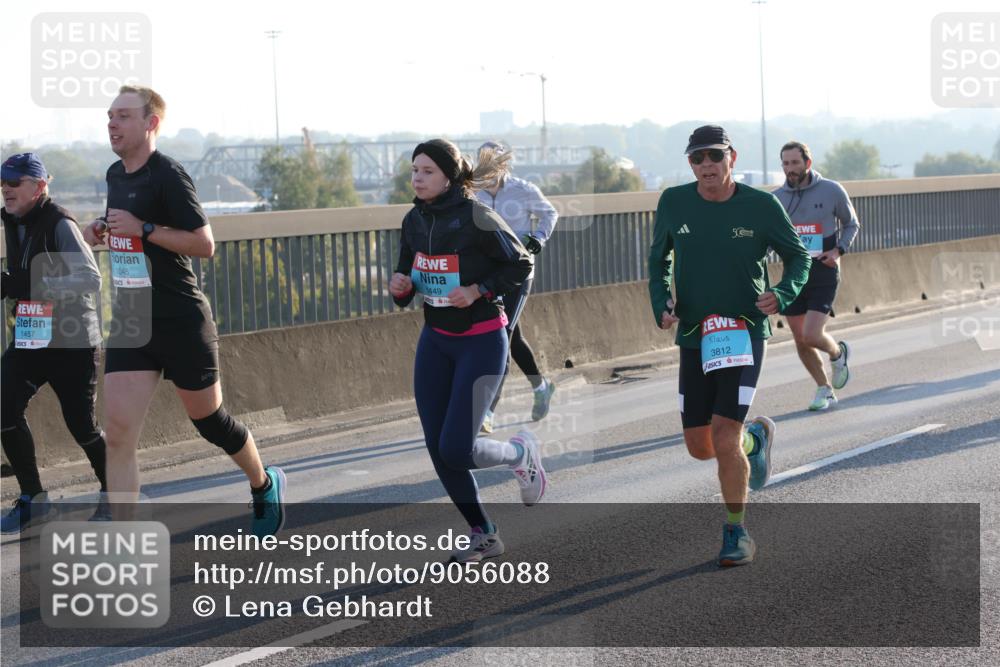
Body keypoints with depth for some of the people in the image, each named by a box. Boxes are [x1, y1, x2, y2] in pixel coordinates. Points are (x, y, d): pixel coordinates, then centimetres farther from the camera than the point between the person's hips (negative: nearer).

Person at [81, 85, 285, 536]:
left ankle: (265, 485, 39)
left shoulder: (168, 176, -14)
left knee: (210, 421, 9)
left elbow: (205, 244, -17)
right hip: (130, 324, 7)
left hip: (182, 324, -7)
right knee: (118, 435, -6)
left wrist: (143, 229, -22)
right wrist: (101, 232, 7)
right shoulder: (115, 175, 10)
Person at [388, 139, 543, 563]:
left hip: (481, 343, -7)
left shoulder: (475, 217, -17)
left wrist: (478, 291, -21)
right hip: (435, 341, 7)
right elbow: (407, 279, 10)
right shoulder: (414, 220, 2)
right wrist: (400, 287, -13)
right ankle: (484, 536, 18)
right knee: (437, 449, 2)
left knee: (456, 450, -12)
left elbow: (520, 265, -10)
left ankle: (520, 454, 20)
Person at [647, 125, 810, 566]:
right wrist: (661, 305, -5)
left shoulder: (761, 206, -7)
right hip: (694, 337, 3)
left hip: (745, 335, -3)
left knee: (725, 438, -14)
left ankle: (736, 533, 4)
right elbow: (658, 261, 13)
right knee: (699, 446, 8)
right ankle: (755, 437, 42)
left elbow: (797, 256, 5)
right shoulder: (673, 203, -1)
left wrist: (782, 295, -15)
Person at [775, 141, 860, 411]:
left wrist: (838, 250, -7)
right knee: (801, 341, 7)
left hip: (823, 274, -4)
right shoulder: (776, 198, 4)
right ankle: (825, 390, 25)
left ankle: (838, 353, 19)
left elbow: (851, 224, 10)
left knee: (811, 336, -15)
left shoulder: (832, 191, -4)